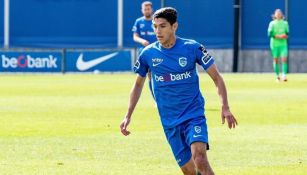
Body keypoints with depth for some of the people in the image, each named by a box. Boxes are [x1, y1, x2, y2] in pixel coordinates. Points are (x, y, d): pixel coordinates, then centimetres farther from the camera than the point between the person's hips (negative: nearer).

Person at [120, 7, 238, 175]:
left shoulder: (192, 48, -7)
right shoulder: (148, 53, 1)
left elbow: (216, 77, 0)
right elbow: (138, 84, 17)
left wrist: (225, 108, -11)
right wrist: (128, 116, 11)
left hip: (194, 115, -3)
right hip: (169, 122, 3)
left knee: (200, 159, -26)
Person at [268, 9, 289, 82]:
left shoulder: (285, 23, 7)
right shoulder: (272, 23, -1)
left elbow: (287, 32, 15)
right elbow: (269, 34, -8)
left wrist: (286, 36, -8)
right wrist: (278, 36, -19)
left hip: (283, 44, 1)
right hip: (275, 44, -1)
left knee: (284, 59, -13)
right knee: (276, 60, 4)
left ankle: (284, 76, -18)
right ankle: (277, 75, 17)